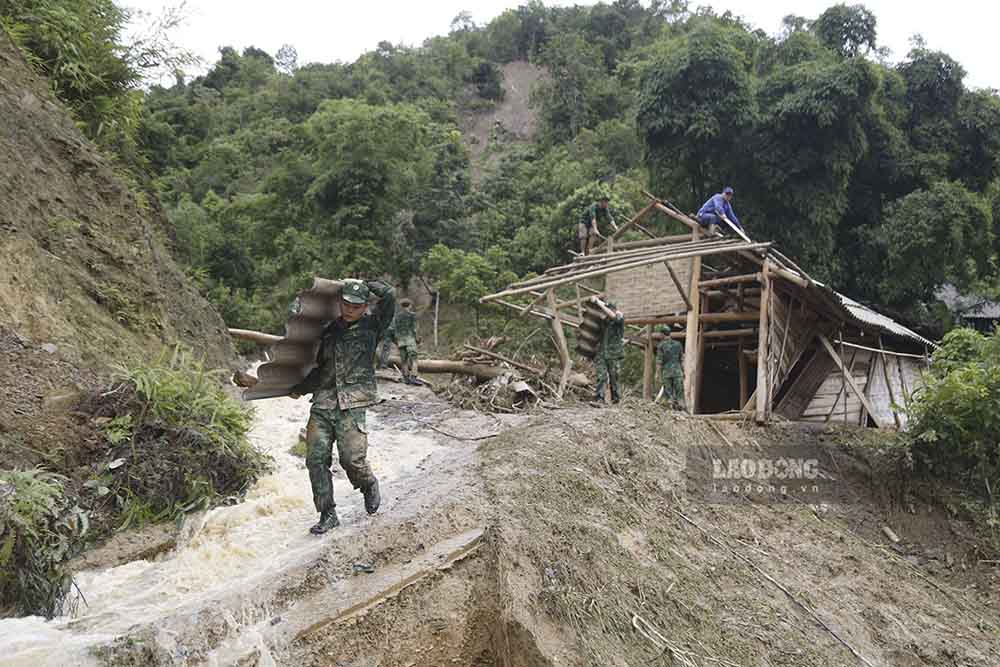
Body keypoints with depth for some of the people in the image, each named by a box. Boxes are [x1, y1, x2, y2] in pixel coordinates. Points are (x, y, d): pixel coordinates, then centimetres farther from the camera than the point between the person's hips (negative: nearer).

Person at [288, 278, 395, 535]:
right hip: (322, 402, 5)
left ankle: (369, 486, 22)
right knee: (316, 458, -3)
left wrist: (365, 283, 8)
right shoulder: (330, 331, 19)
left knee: (352, 458, -12)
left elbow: (389, 295, -8)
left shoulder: (372, 324, 5)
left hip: (351, 404, -5)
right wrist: (299, 389, 29)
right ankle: (327, 514, 9)